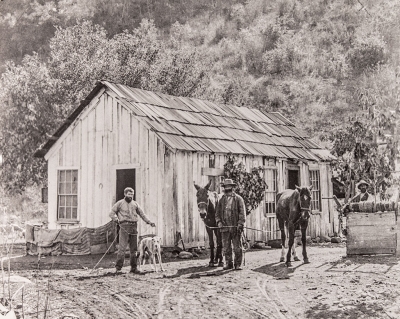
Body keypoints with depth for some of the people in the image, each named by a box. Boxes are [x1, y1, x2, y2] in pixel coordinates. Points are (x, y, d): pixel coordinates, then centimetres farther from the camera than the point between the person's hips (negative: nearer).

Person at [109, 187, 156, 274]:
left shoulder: (135, 204, 17)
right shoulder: (120, 203, 6)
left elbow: (141, 214, 20)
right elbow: (112, 213, 6)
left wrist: (149, 222, 10)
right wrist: (117, 220, -9)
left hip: (134, 227, 4)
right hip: (124, 226, -4)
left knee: (134, 248, 6)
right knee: (122, 247, -11)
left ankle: (134, 268, 12)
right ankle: (118, 268, -9)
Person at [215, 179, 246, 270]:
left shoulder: (238, 198, 1)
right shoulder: (222, 199, 13)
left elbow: (242, 212, -4)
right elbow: (217, 213, 14)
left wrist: (240, 224, -15)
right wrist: (219, 222, -3)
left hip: (235, 227, -3)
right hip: (225, 227, 4)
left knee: (237, 247, 0)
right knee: (226, 247, 6)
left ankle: (238, 264, 8)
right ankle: (228, 264, 15)